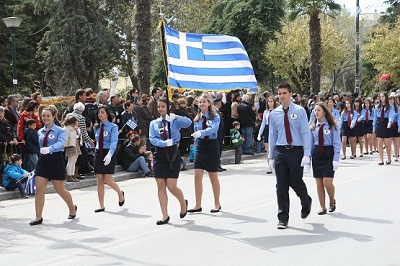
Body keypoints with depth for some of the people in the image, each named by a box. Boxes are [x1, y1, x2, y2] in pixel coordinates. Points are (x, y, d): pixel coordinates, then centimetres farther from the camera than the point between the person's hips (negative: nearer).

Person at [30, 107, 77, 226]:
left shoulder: (60, 131, -7)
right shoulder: (40, 132, 10)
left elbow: (60, 143, -25)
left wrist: (49, 149, -43)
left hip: (56, 160, -4)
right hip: (43, 160, 5)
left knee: (60, 189, 7)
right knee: (39, 189, -6)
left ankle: (72, 208, 33)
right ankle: (38, 217, -2)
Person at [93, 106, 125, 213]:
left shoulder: (113, 127, -8)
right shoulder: (96, 127, 9)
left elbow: (114, 141, -20)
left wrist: (109, 154, -33)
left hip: (109, 154, -5)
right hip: (98, 154, 5)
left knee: (108, 180, -7)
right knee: (99, 181, 3)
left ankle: (120, 194, 25)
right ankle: (101, 206, 9)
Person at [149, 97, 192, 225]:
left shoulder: (175, 121, 2)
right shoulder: (154, 123, 10)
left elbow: (188, 123, -17)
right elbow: (152, 139, -3)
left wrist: (175, 117, -29)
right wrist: (165, 143, -17)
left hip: (173, 154, -3)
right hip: (160, 155, 3)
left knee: (171, 186, -7)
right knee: (161, 186, 0)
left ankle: (183, 203, 25)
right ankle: (165, 216, 7)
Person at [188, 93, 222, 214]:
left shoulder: (215, 117, -7)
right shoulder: (197, 119, 7)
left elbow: (213, 129, -26)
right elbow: (196, 133, 14)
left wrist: (200, 133, -41)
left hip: (211, 147, -4)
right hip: (200, 148, 4)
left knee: (213, 177, 7)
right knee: (197, 176, -3)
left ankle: (217, 204, 20)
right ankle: (198, 205, 2)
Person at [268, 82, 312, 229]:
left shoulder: (299, 111, -2)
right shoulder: (274, 114, 7)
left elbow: (306, 133, -4)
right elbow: (272, 136, 11)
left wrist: (306, 154, -11)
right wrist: (271, 157, 9)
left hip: (296, 151, -2)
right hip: (280, 151, 2)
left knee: (296, 182, 4)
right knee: (281, 185, 1)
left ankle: (306, 202, 38)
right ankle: (283, 218, 8)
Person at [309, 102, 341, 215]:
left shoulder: (332, 126, -4)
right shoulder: (313, 127, 6)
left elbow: (337, 143, -5)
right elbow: (310, 143, 10)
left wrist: (336, 160, -11)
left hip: (328, 154, -4)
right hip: (316, 154, 4)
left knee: (327, 182, -11)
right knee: (319, 183, 5)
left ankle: (332, 201, 17)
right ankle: (322, 207, 15)